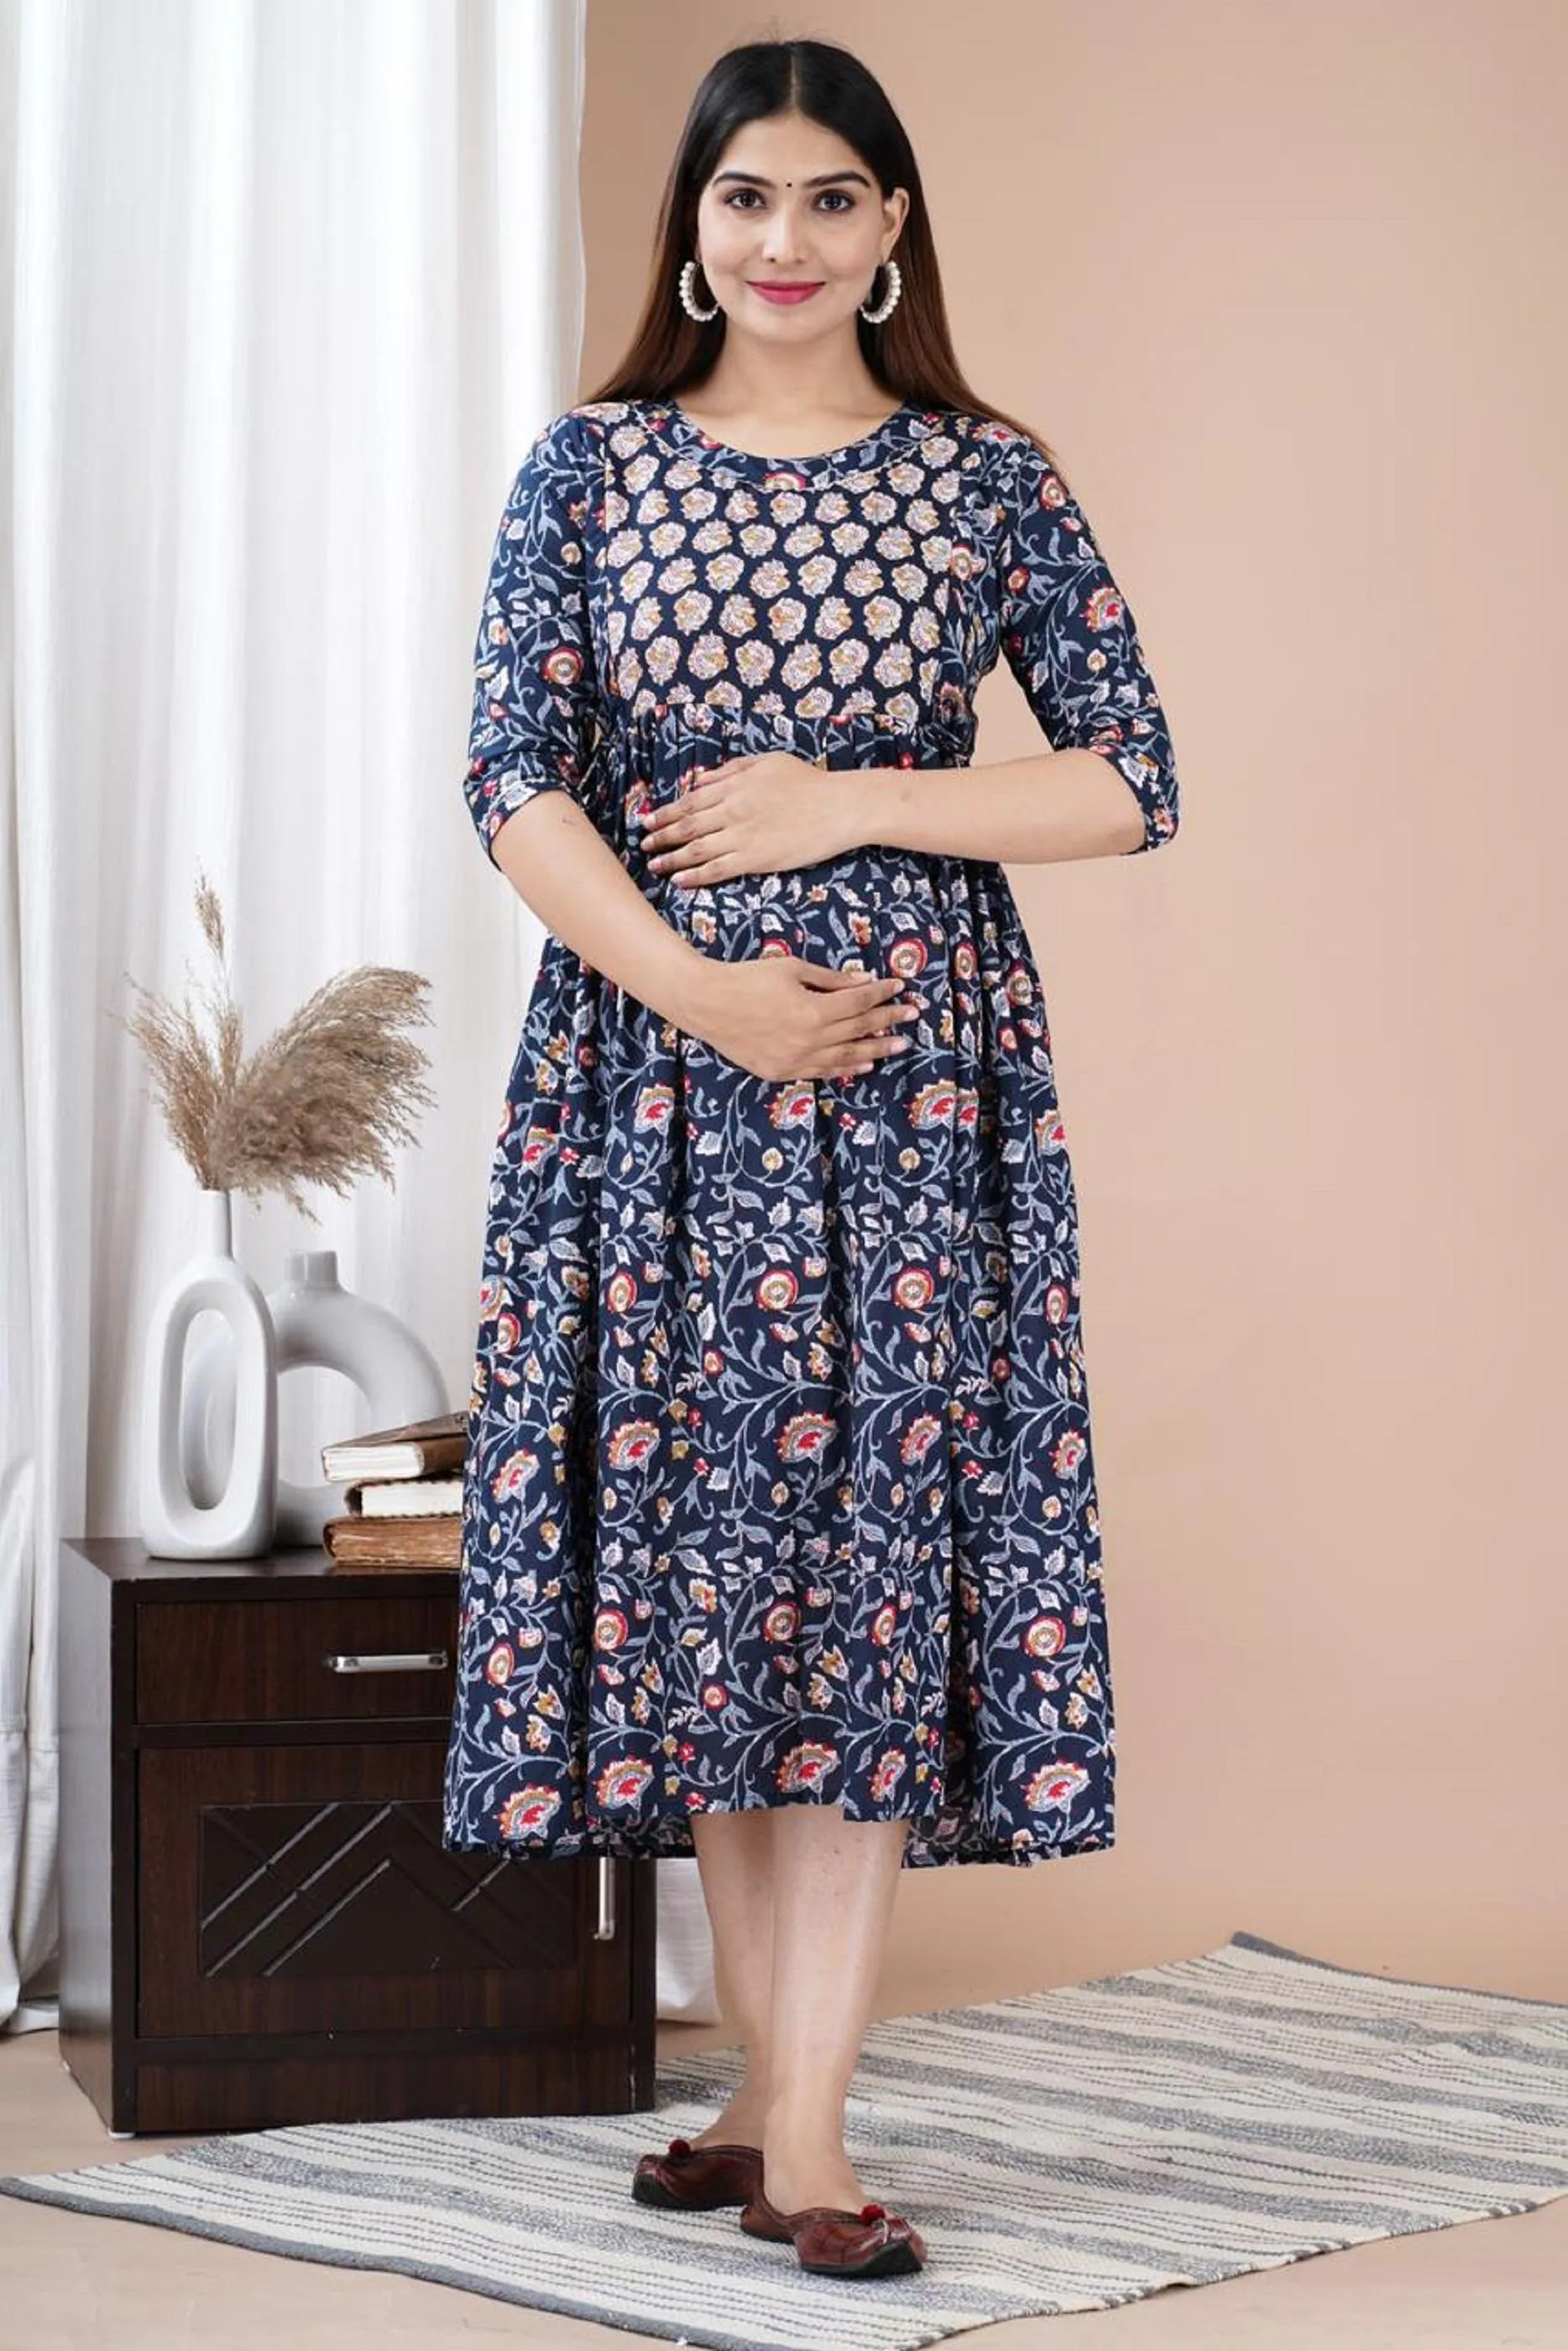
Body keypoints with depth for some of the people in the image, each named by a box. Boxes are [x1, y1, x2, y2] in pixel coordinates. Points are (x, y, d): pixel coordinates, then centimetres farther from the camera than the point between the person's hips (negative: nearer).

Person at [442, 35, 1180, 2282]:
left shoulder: (990, 481, 5)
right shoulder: (590, 467, 6)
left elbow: (1131, 783, 1)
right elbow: (513, 780, -2)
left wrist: (843, 801, -9)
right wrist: (708, 994, -14)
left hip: (917, 1081, -1)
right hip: (653, 1075, 1)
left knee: (869, 1561, -4)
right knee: (695, 1550, 5)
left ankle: (805, 2129, -1)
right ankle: (767, 2075, 18)